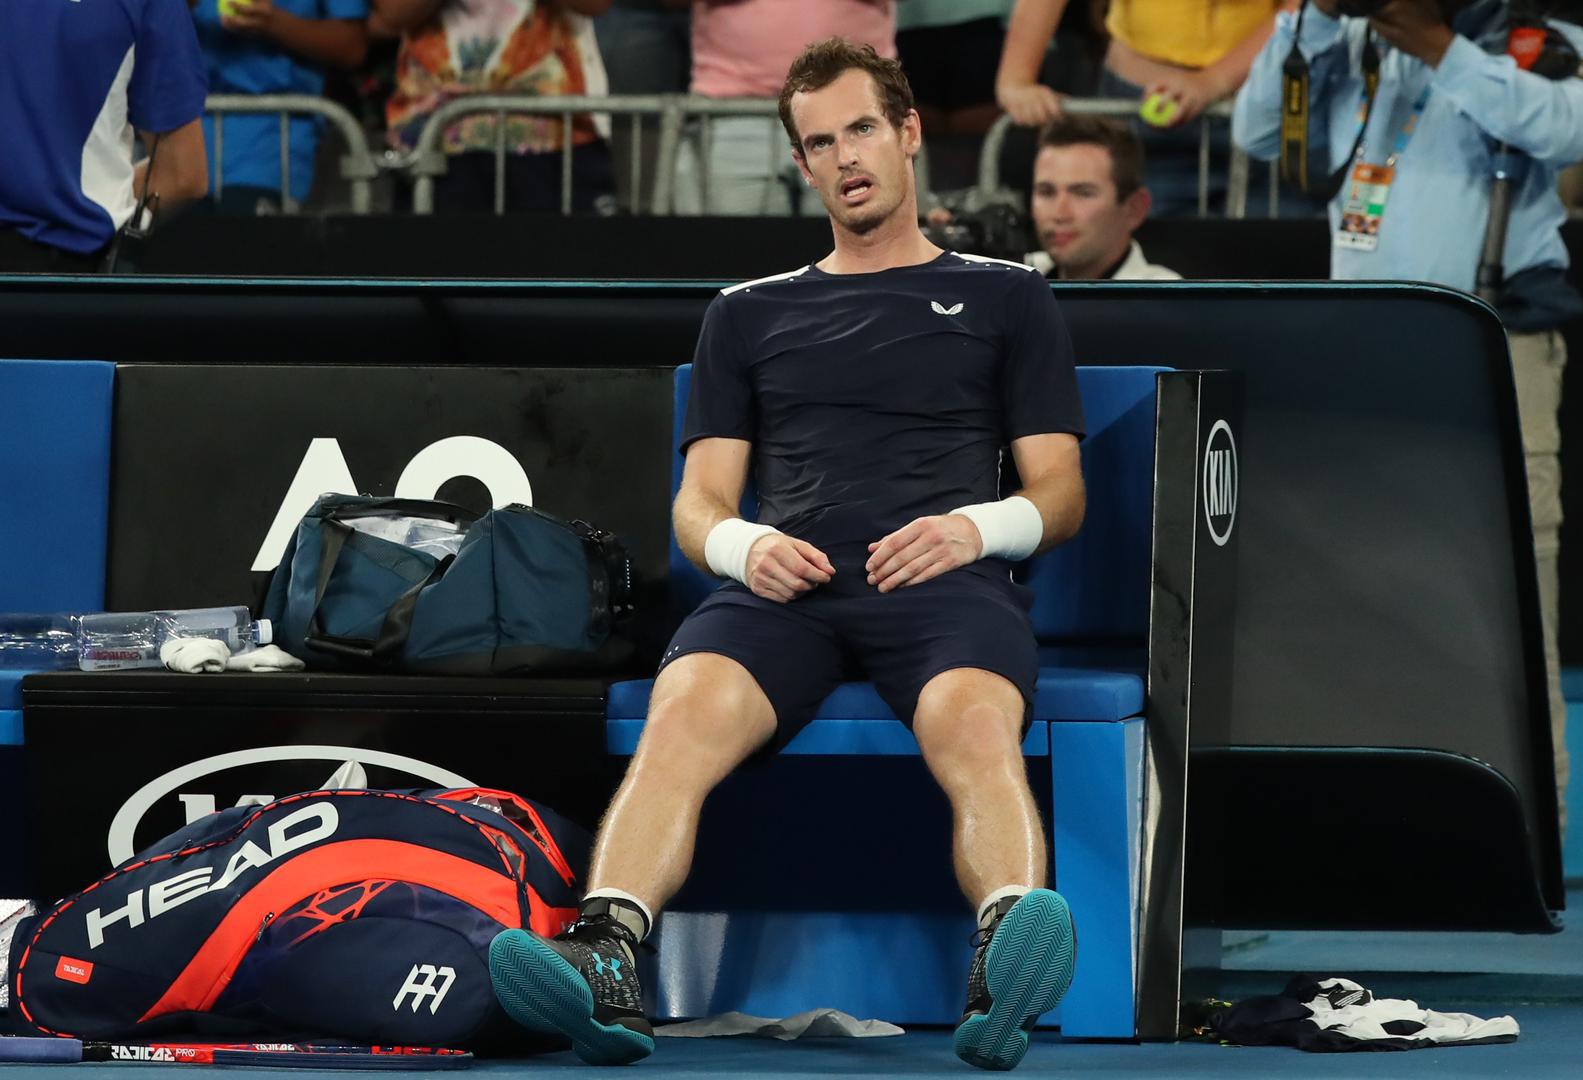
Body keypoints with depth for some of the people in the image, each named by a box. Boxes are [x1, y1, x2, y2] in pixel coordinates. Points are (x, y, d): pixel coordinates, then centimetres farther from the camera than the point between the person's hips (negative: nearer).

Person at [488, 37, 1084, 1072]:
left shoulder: (1004, 296, 24)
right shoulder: (751, 313, 30)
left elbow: (1061, 493, 18)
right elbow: (701, 502, 23)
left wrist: (977, 527, -6)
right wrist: (742, 544, -3)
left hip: (943, 580, -2)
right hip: (785, 584, 2)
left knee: (978, 725, -39)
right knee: (684, 715, -34)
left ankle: (1008, 962, -66)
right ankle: (604, 963, -57)